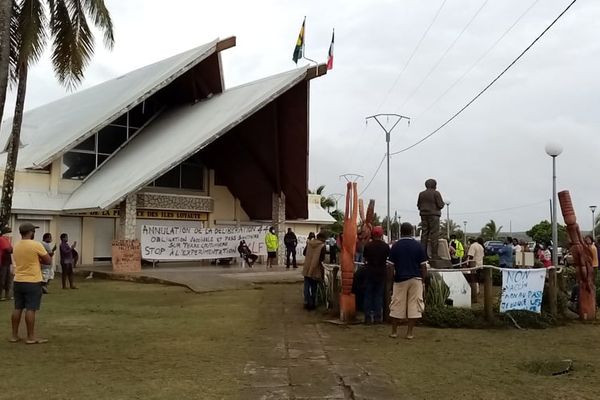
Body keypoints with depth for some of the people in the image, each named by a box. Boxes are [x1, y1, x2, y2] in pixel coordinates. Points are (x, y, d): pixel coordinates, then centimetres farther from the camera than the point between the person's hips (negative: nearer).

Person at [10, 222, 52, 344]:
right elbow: (49, 261, -7)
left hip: (18, 281, 7)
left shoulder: (16, 246, 9)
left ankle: (14, 336, 17)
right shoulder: (36, 245, -13)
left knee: (18, 308, 12)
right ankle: (30, 337, 1)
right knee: (30, 309, -3)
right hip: (33, 282, -7)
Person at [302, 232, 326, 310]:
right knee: (314, 287, 8)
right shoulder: (322, 246, -11)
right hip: (315, 269, -3)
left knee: (307, 286, 11)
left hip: (307, 268, 3)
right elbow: (322, 258, -12)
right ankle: (312, 304, 13)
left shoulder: (309, 243, 2)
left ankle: (307, 303, 10)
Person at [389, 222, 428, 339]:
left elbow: (391, 266, -2)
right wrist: (423, 280, 8)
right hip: (415, 279, 0)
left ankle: (394, 331, 14)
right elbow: (423, 266, -1)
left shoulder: (395, 246, -2)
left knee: (397, 306, 8)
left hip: (400, 279, 0)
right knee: (414, 306, 5)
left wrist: (391, 281, 7)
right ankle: (409, 333, 5)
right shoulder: (418, 246, -1)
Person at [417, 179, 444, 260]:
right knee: (434, 235, -5)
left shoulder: (421, 194, 9)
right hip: (433, 215, -5)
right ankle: (434, 254, -8)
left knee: (424, 234, 8)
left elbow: (418, 205, 11)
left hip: (423, 215, 5)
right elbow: (440, 205, -9)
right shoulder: (436, 193, -6)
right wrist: (442, 203, 12)